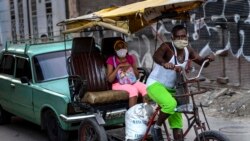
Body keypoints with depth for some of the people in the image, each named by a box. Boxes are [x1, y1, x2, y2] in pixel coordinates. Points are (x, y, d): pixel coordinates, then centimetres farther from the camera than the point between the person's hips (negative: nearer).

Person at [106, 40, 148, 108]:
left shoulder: (130, 58, 10)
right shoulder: (111, 60, -3)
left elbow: (137, 75, 9)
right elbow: (110, 79, -12)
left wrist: (130, 66, -9)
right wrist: (118, 66, -18)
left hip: (132, 82, 4)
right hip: (118, 84, -4)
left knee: (145, 88, -26)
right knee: (133, 89, -35)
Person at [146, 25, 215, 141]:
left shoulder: (188, 50, 0)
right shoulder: (167, 47, -20)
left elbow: (201, 62, 4)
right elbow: (156, 56, -40)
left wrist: (208, 58, -20)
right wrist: (164, 63, -63)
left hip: (170, 88, 7)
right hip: (155, 84, -7)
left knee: (177, 123, 4)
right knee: (170, 104, -35)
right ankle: (156, 128, -9)